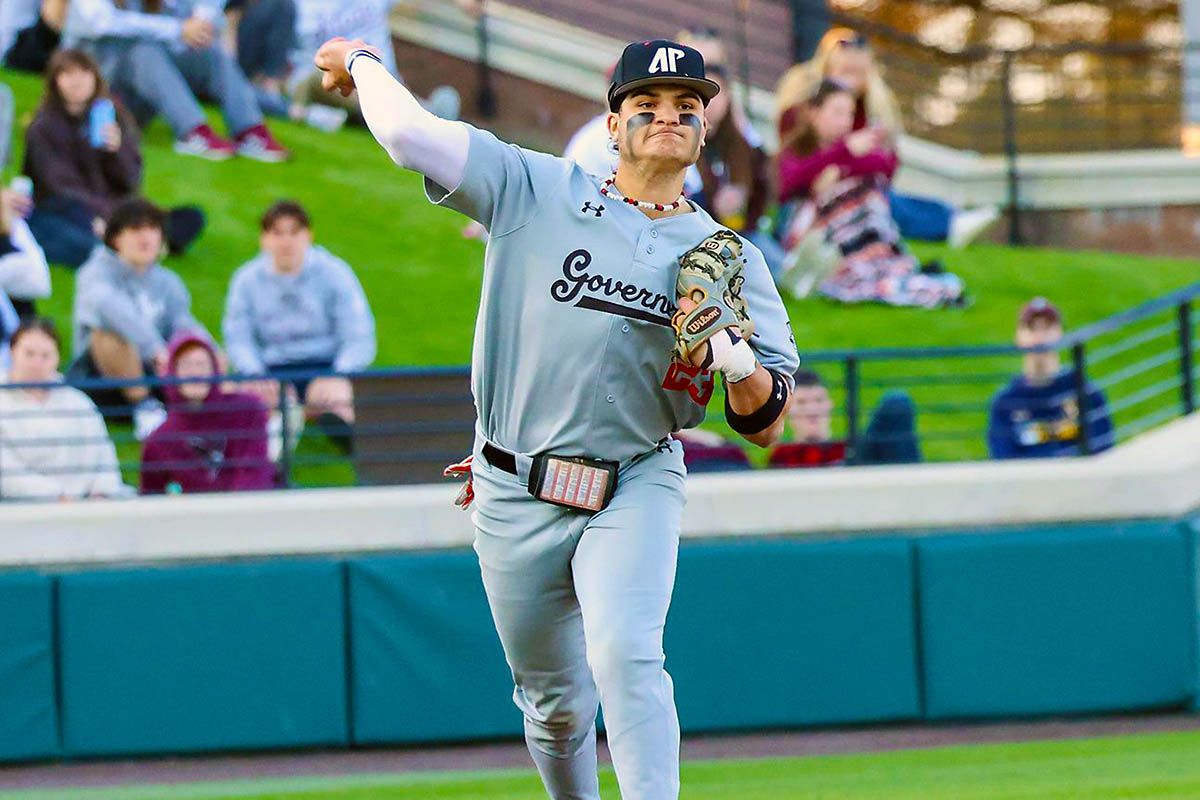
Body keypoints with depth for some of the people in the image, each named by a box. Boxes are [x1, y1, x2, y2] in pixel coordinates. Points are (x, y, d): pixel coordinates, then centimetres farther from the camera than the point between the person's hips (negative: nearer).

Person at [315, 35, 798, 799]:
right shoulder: (536, 191, 0)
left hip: (635, 487, -1)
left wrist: (733, 352, -20)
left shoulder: (727, 257, 3)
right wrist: (362, 62, 8)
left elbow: (763, 426, -1)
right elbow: (409, 132, -9)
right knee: (555, 702, 11)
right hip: (515, 498, 1)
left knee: (626, 655, -25)